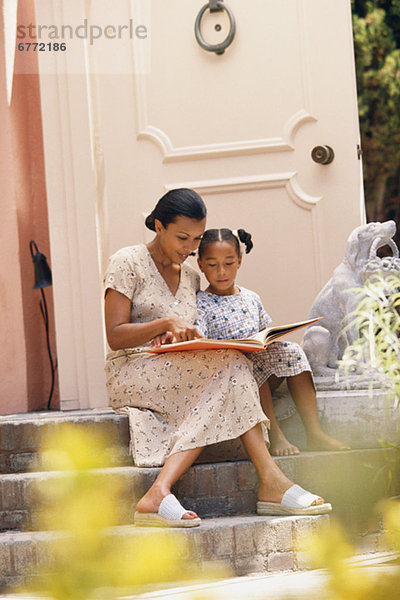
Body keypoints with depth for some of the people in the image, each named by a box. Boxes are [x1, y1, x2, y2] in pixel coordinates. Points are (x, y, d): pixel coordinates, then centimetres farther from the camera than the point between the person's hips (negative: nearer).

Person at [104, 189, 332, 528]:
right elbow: (115, 336, -6)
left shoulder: (191, 278, 22)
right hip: (132, 373, -6)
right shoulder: (127, 263, 2)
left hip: (178, 378, 6)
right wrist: (166, 323, -19)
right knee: (230, 365, -30)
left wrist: (179, 333, -5)